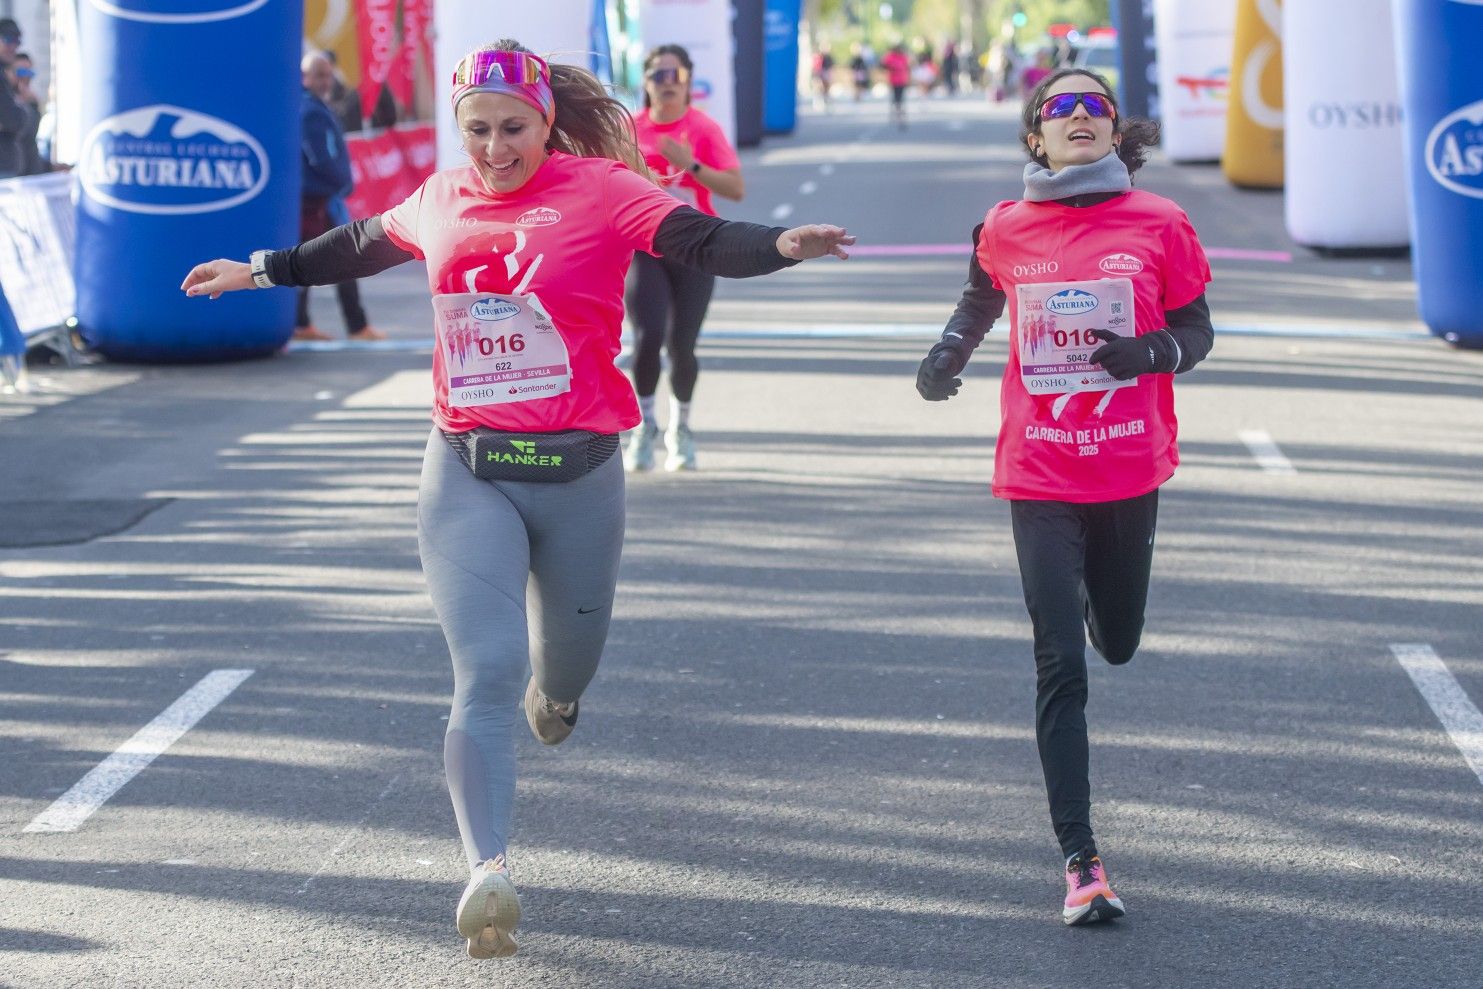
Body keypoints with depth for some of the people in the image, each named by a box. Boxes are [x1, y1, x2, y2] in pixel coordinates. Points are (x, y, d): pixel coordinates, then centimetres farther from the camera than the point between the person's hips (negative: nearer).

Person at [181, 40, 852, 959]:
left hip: (578, 472, -1)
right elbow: (361, 246, 27)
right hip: (468, 477, 1)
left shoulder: (602, 193, -6)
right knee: (487, 673, -14)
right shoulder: (441, 201, 7)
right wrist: (261, 270, 38)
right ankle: (489, 871, -23)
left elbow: (706, 240, -19)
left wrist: (782, 244, -39)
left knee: (570, 660, 18)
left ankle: (554, 687, 58)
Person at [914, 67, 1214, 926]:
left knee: (1116, 644, 18)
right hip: (1040, 476, -1)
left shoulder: (1158, 225, -5)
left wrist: (1150, 353, -19)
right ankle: (1082, 864, -10)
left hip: (1131, 470, 1)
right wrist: (948, 354, 1)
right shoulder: (1006, 230, -1)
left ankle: (1097, 588, 57)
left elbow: (1197, 332, 2)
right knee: (1061, 666, -9)